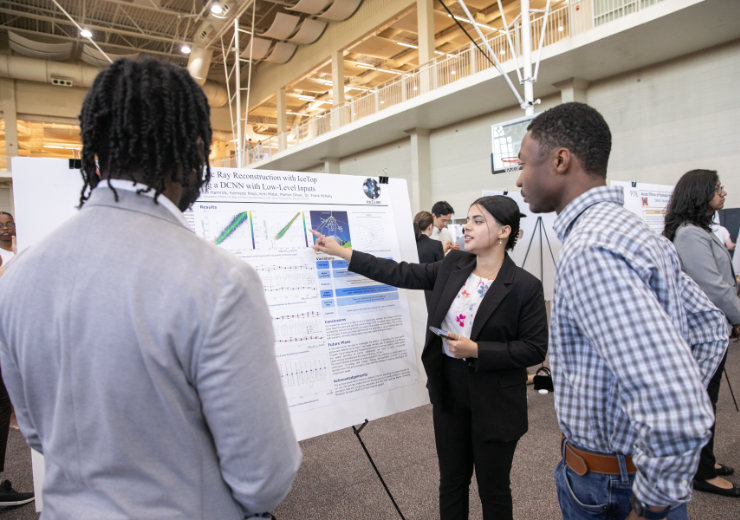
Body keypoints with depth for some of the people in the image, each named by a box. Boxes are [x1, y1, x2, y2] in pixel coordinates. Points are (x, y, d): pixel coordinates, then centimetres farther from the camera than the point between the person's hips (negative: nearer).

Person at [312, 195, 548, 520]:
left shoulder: (525, 286, -14)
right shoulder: (452, 266, -1)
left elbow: (535, 349, -13)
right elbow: (401, 274, 1)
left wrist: (476, 351, -23)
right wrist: (342, 253, -1)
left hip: (494, 404, -4)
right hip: (448, 390, 4)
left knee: (493, 489, 15)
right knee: (451, 482, 20)